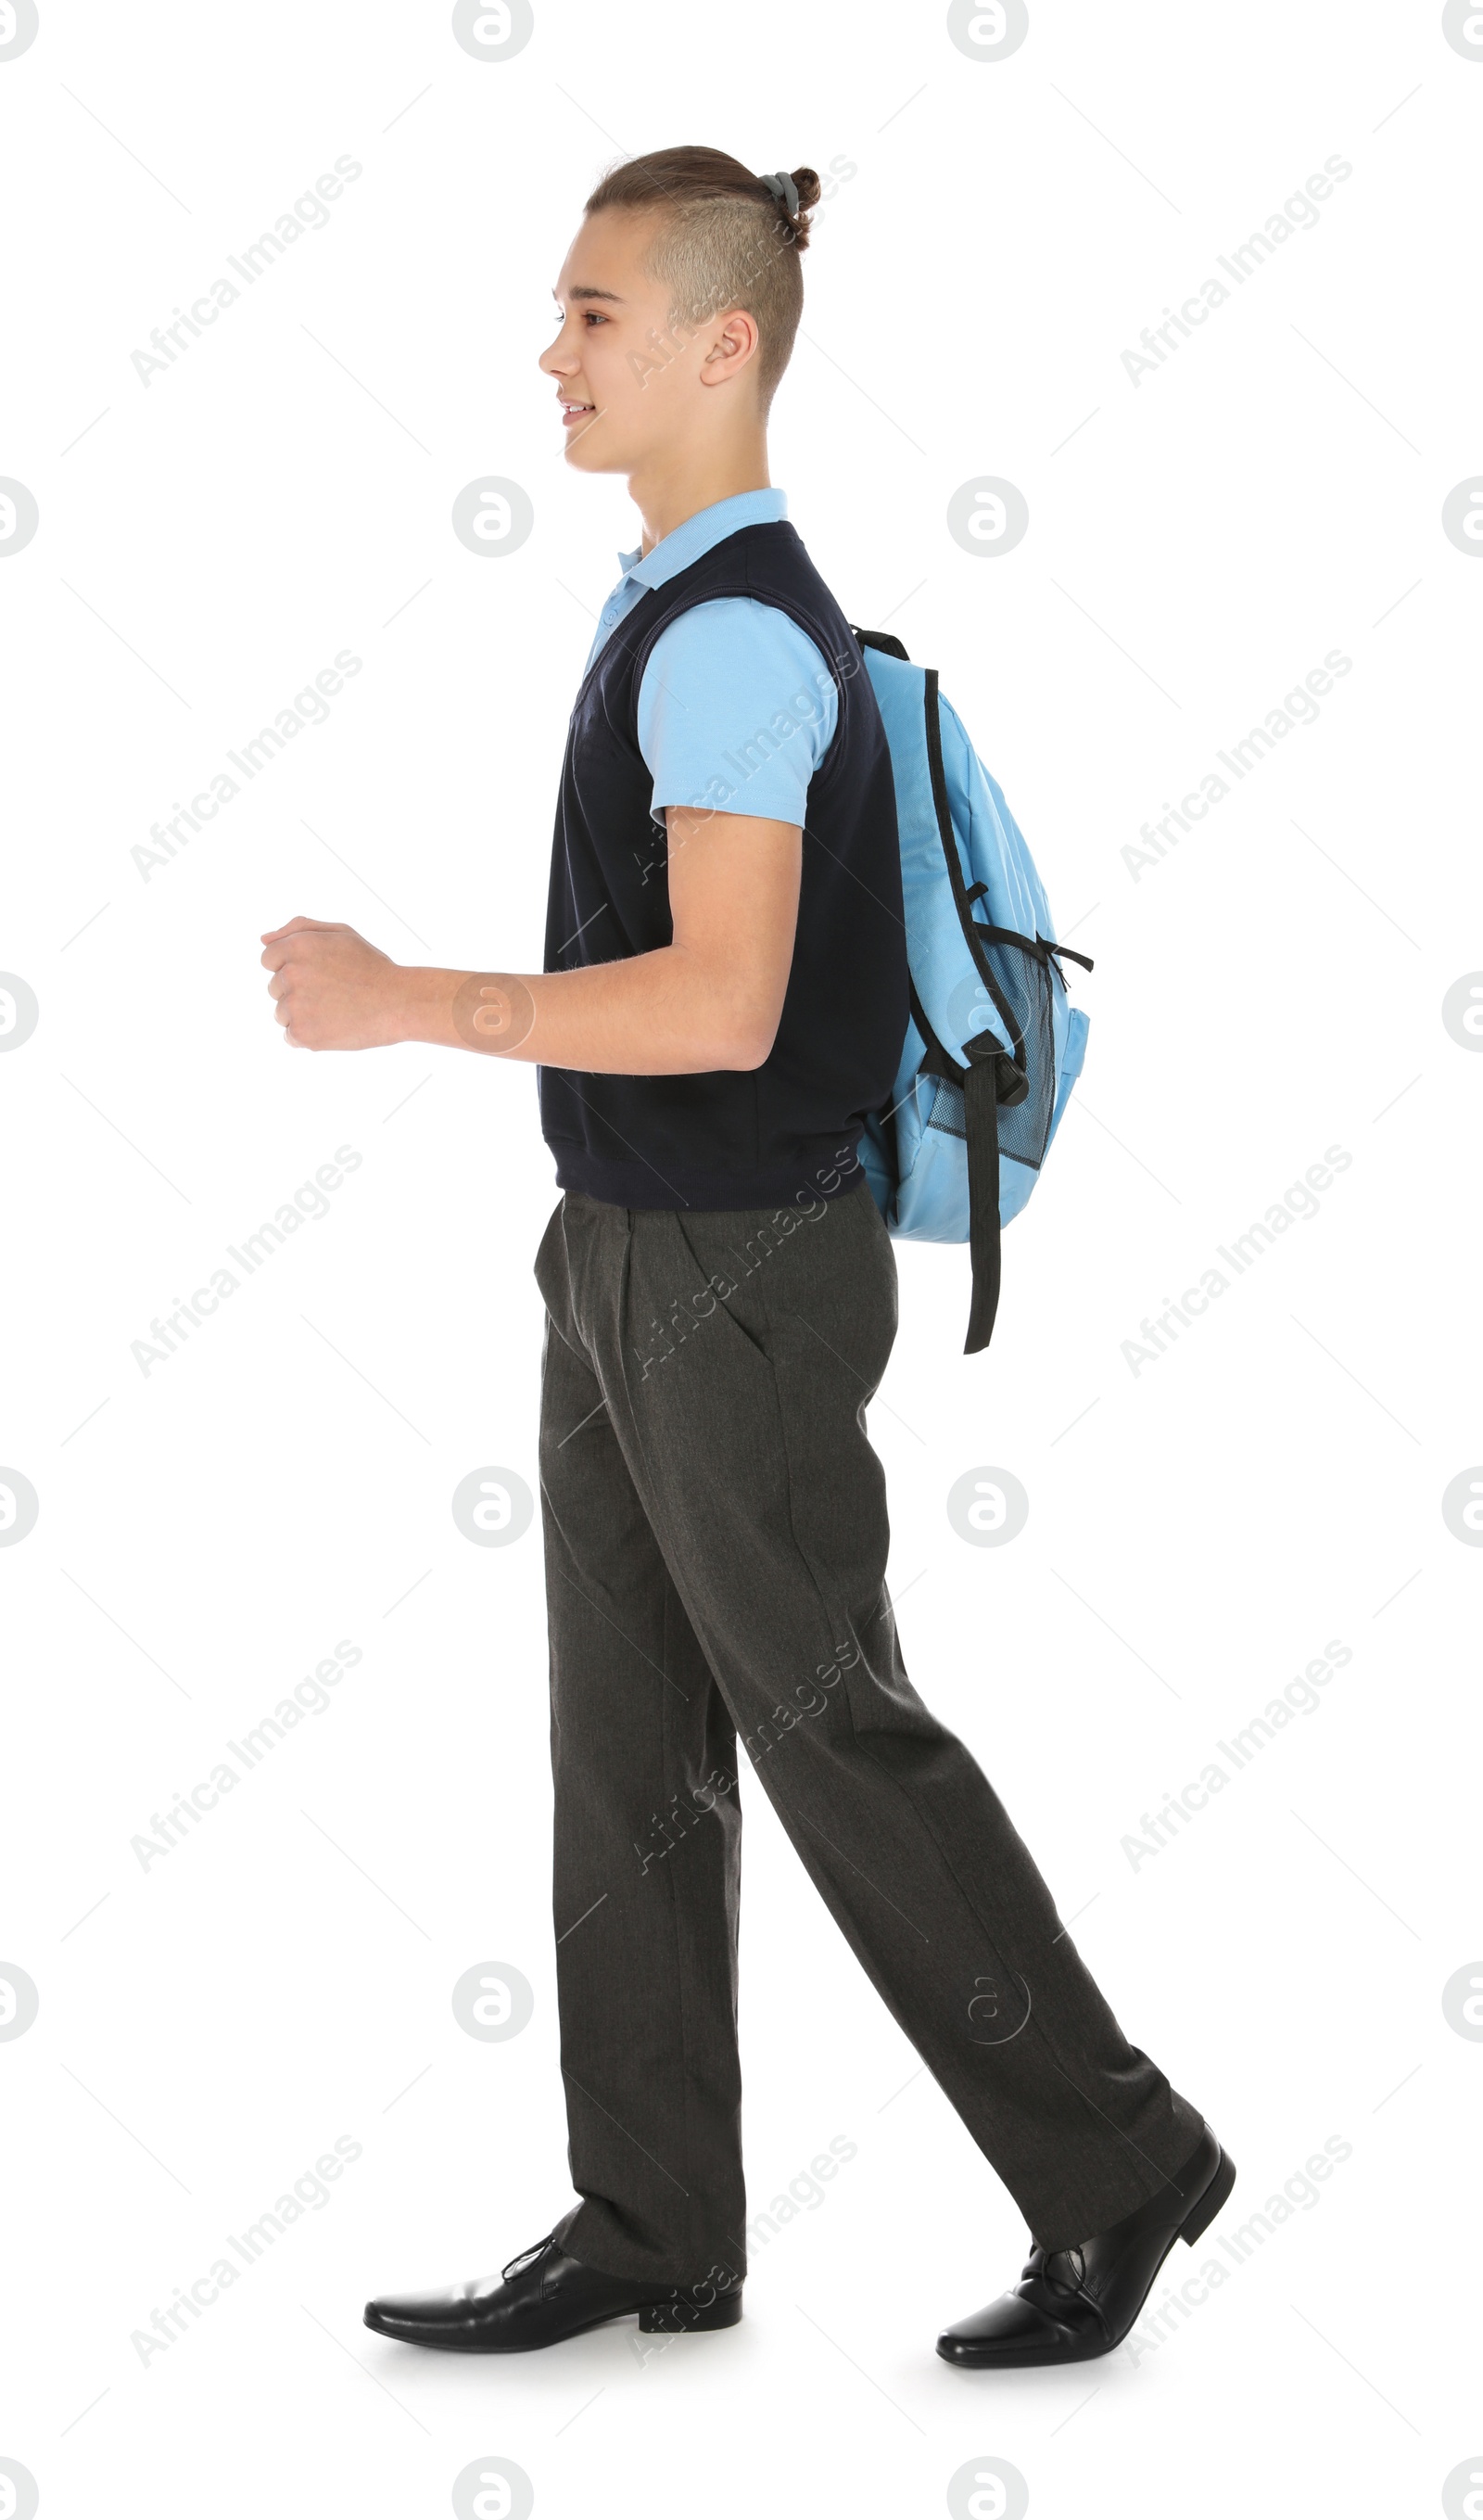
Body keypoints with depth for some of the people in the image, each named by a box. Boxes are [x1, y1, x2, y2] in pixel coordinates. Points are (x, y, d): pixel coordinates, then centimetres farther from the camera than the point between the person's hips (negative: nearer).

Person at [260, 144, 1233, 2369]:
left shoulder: (734, 633, -19)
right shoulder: (684, 608, 12)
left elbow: (722, 1006, -27)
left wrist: (406, 1004, -22)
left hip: (735, 1275, -10)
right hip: (633, 1263, 10)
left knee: (835, 1732, 0)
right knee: (630, 1759, 12)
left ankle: (1114, 2168, 15)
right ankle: (654, 2231, 21)